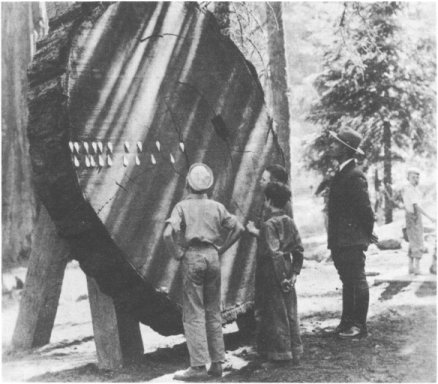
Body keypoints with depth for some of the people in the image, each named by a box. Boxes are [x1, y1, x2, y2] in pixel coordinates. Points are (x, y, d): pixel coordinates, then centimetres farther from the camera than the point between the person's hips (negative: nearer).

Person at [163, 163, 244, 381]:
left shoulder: (182, 206, -3)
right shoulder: (216, 207, 8)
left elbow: (168, 234, -16)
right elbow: (238, 228, 7)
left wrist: (177, 254, -4)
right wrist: (221, 249, 10)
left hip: (192, 257, -4)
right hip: (212, 256, 4)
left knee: (193, 314, -1)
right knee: (213, 312, 12)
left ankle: (198, 366, -4)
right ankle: (217, 363, 16)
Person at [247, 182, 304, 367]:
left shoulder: (269, 224, -16)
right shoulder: (289, 222, 7)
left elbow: (274, 253, -21)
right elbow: (298, 249, 8)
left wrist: (281, 278, -17)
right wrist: (294, 272, 10)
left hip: (272, 275, -7)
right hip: (287, 272, 7)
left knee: (276, 315, 1)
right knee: (290, 313, 13)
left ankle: (280, 355, 7)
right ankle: (295, 353, 20)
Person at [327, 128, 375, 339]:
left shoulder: (355, 175, -16)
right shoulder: (342, 173, 14)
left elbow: (365, 208, -16)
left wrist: (366, 235, -6)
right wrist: (333, 238, 16)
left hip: (352, 240, -10)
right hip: (340, 240, 10)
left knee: (357, 281, -2)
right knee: (348, 282, 14)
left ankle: (359, 326, 5)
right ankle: (347, 323, 22)